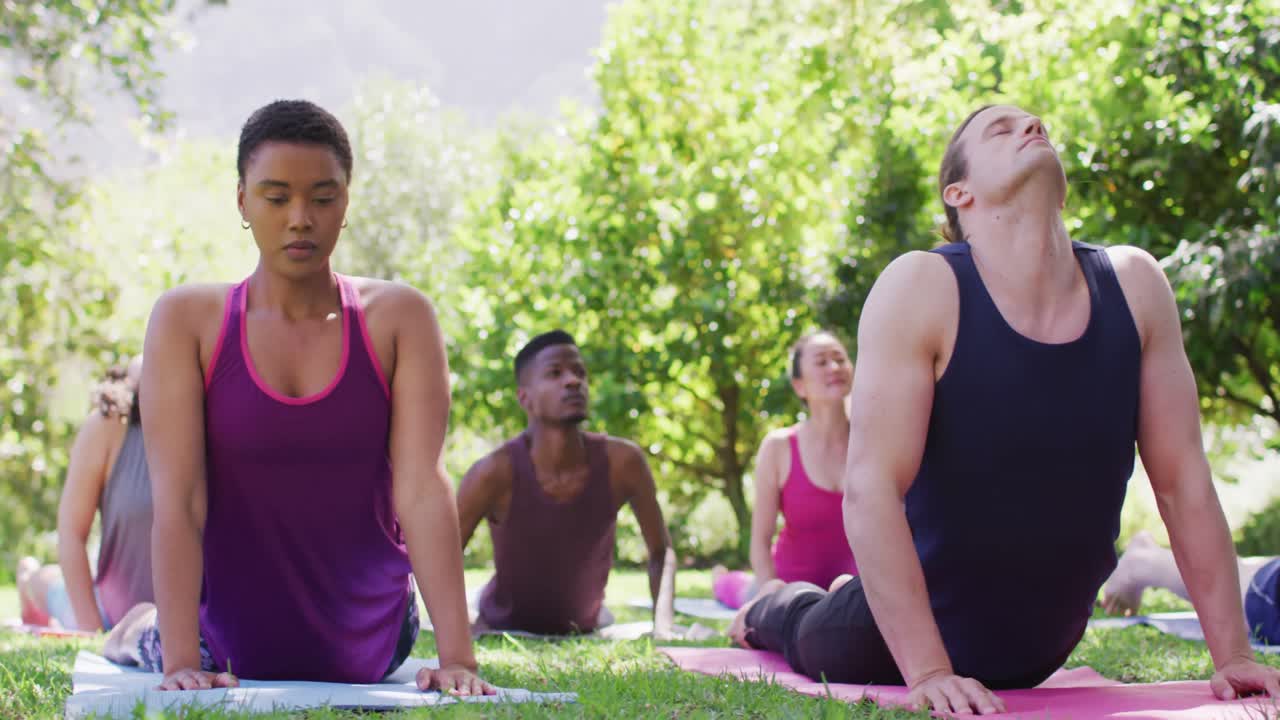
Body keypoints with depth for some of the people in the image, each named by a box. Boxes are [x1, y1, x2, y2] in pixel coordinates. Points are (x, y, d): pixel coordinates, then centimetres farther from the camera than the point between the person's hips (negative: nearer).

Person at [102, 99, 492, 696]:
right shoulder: (188, 321, -10)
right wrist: (180, 660, -26)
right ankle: (141, 632, 48)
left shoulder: (399, 318, -9)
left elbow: (423, 488, -18)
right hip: (231, 659, -1)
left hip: (367, 645, 1)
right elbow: (177, 498, -17)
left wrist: (457, 656, -26)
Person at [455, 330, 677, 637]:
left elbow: (661, 551, -6)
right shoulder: (497, 472, -28)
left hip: (587, 630, 2)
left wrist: (662, 626, -20)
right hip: (503, 631, -2)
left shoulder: (621, 461, -20)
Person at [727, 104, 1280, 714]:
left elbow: (1184, 481, -8)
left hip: (1041, 651, 4)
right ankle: (771, 606, 56)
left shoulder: (1134, 285, -11)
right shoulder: (922, 287, -24)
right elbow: (869, 489, -29)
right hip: (907, 636, -4)